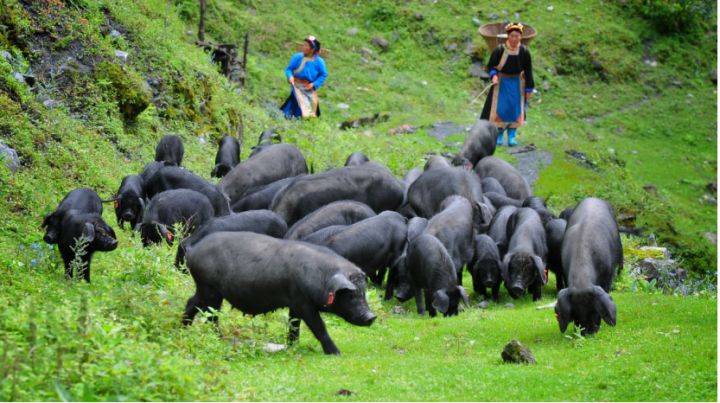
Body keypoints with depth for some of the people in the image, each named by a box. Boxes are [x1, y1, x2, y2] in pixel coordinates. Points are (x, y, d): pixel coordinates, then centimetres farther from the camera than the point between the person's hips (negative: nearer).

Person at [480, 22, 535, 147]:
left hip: (517, 84, 1)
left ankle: (512, 136, 13)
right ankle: (499, 135, 10)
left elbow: (528, 71, 0)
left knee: (515, 110, 3)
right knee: (500, 109, -3)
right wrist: (493, 75, -24)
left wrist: (529, 89, 1)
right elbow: (491, 66, -3)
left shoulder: (524, 52, -7)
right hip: (501, 82, -1)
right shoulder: (500, 50, -12)